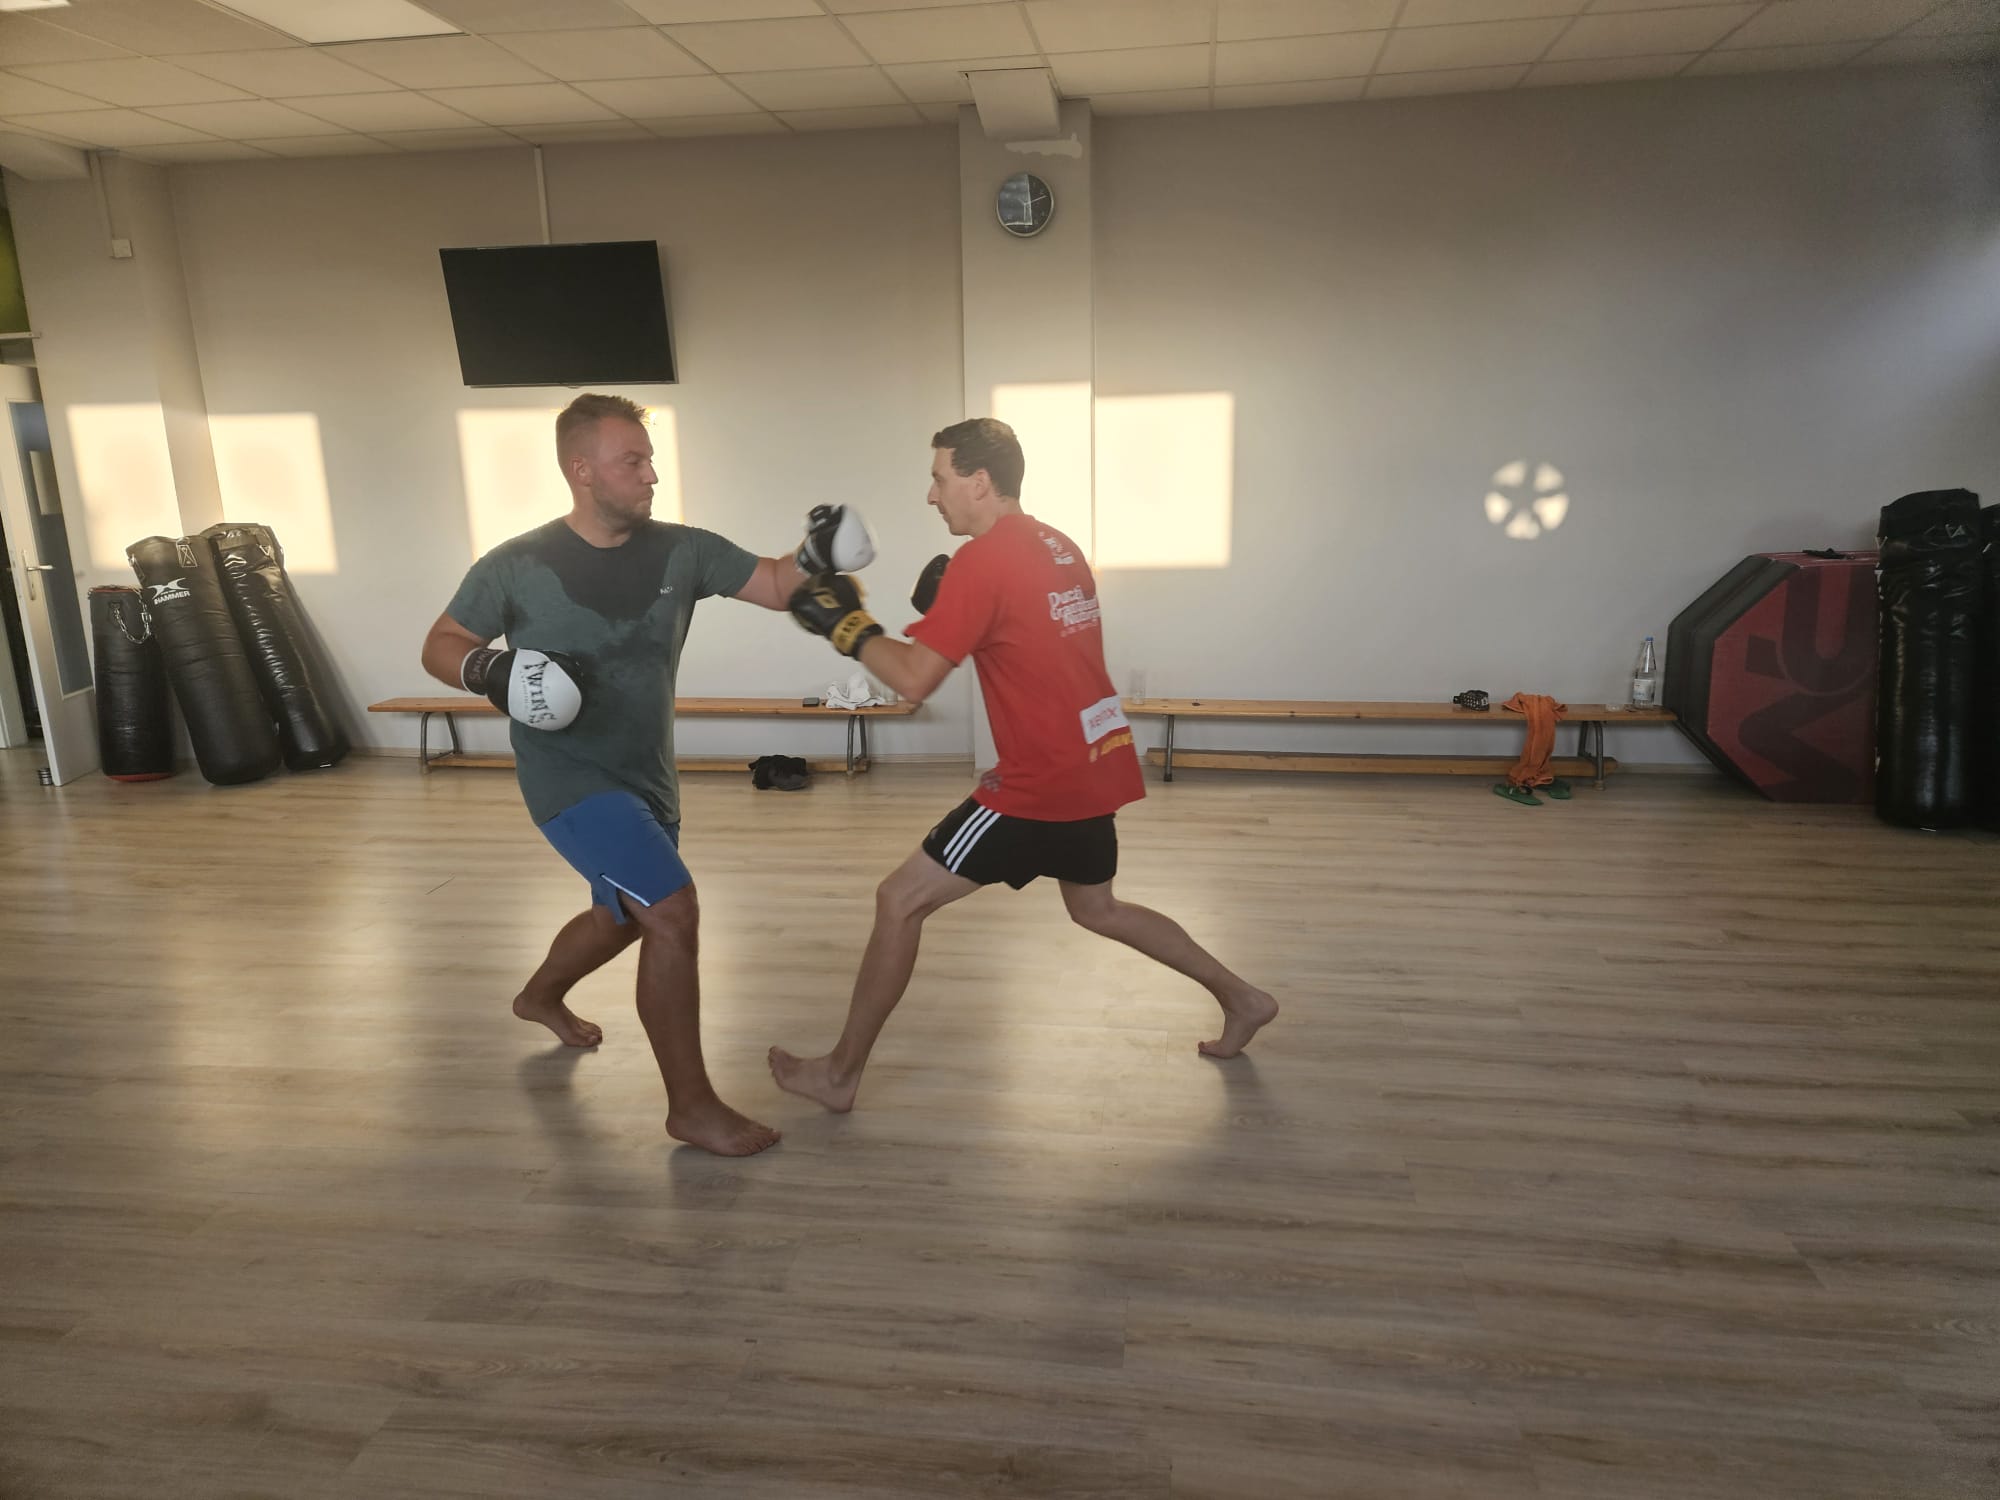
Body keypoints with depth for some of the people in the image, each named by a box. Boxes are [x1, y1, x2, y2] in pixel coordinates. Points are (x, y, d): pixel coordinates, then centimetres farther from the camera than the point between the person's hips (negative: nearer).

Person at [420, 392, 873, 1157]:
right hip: (572, 779, -6)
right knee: (674, 912, -20)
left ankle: (540, 995, 59)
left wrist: (815, 556, -26)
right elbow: (440, 646, -3)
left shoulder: (681, 551, -5)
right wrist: (491, 672, -25)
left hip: (646, 777, 6)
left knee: (625, 919, 25)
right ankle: (692, 1105, -4)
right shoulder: (517, 567, -13)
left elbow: (773, 586, -5)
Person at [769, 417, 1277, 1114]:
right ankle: (1241, 999, 36)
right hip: (1096, 767, 9)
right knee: (1096, 907, 30)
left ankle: (840, 1073, 12)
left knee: (900, 901, 1)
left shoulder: (982, 559, -15)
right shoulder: (1059, 547, 12)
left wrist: (846, 624, -4)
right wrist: (948, 605, 10)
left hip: (1041, 783, -9)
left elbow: (914, 680, -18)